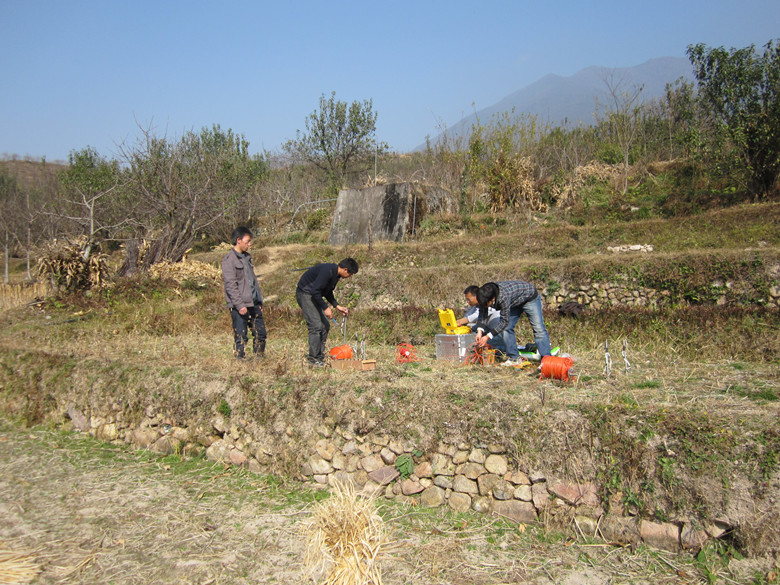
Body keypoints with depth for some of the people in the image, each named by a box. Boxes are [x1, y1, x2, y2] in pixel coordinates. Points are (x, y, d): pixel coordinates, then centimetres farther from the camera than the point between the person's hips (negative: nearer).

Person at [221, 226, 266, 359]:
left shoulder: (247, 257, 17)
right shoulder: (229, 260, -8)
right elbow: (231, 285, -15)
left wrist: (259, 300, 17)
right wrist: (239, 305, -20)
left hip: (253, 303, 8)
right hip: (240, 306, -8)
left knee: (260, 333, 8)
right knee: (241, 337, -2)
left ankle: (260, 358, 18)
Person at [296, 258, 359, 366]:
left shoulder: (336, 275, 5)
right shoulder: (327, 271, -26)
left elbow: (328, 292, 16)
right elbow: (315, 291, -28)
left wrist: (337, 306, 9)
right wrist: (325, 308, -24)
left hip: (315, 296, 10)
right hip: (305, 294, -10)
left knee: (325, 325, 6)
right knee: (316, 325, -13)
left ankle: (320, 354, 13)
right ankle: (313, 357, -5)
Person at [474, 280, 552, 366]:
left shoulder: (504, 297, -44)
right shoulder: (484, 297, -23)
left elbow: (504, 320, -36)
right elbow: (482, 314, -15)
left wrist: (488, 337, -36)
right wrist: (479, 331, -32)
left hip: (530, 297, -7)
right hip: (514, 302, 7)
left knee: (538, 328, -14)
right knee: (506, 328, -3)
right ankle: (514, 358, 5)